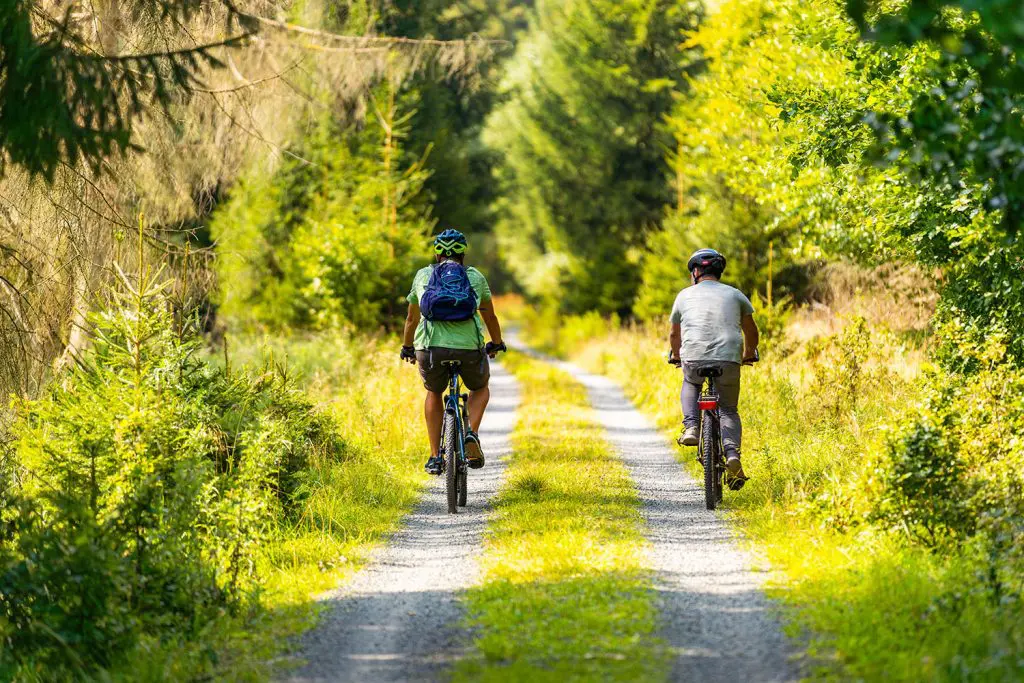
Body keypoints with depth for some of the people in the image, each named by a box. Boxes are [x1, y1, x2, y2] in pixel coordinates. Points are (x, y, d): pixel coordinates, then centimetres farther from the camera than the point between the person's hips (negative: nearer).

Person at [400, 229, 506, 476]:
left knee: (434, 393, 30)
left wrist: (407, 348, 46)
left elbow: (412, 318, 29)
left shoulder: (423, 276, 20)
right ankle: (472, 435, 3)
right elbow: (489, 316, 31)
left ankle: (435, 457, 24)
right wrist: (496, 344, 49)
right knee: (480, 388, 29)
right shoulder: (475, 277, 18)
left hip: (430, 348, 1)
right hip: (469, 347, -1)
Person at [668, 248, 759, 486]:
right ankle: (732, 453, -10)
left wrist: (676, 356, 49)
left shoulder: (685, 295, 17)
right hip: (729, 358, 0)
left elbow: (674, 335, 30)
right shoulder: (734, 294, 18)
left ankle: (691, 428, 11)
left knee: (690, 385, 34)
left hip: (693, 357, 0)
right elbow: (751, 331, 25)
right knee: (729, 411, 16)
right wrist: (749, 355, 43)